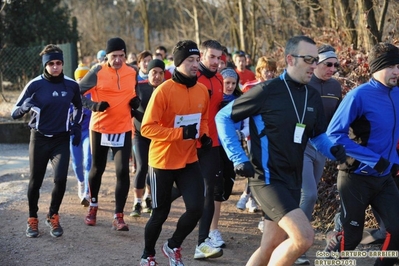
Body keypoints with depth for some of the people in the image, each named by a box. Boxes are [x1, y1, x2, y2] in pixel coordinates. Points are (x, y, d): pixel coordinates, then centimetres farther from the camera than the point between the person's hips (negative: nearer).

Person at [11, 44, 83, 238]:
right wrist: (25, 107, -31)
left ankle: (53, 217, 12)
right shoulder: (35, 85, -10)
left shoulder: (71, 85, -2)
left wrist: (76, 126, 6)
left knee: (61, 178, -12)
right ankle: (32, 219, 27)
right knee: (35, 181, 6)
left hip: (61, 139, 1)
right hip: (39, 138, -1)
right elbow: (14, 113, -10)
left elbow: (78, 107, 19)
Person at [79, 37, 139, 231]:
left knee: (123, 171, -8)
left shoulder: (132, 72, 2)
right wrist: (93, 105, -22)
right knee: (97, 168, 14)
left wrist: (136, 101, -2)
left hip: (123, 129, 2)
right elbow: (78, 92, -6)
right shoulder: (97, 72, -10)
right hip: (100, 128, -1)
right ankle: (93, 205, 37)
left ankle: (118, 216, -1)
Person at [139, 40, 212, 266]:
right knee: (161, 213, 6)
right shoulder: (164, 90, -18)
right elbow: (147, 128, -20)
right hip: (163, 161, -5)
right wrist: (181, 132, -26)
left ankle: (173, 247, 19)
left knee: (196, 208, -8)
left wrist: (204, 135, -1)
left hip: (189, 160, 5)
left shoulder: (202, 90, 1)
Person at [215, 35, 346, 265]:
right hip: (267, 178, -7)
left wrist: (333, 150, -1)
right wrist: (238, 159, -10)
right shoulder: (267, 91, -12)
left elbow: (318, 135, 21)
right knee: (304, 236, -22)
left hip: (293, 181, 7)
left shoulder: (313, 97, 8)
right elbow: (223, 117, -4)